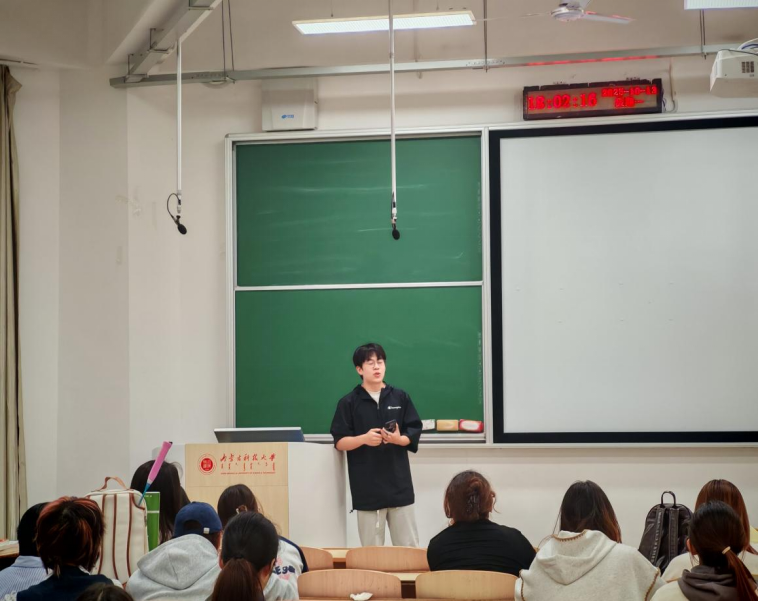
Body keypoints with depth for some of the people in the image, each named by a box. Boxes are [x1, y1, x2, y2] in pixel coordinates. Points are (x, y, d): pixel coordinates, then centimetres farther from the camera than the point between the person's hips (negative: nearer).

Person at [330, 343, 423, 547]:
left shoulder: (400, 397, 5)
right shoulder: (349, 402, -1)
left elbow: (414, 435, 6)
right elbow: (340, 442, -2)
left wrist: (399, 439, -16)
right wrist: (364, 439, -20)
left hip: (399, 483, 2)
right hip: (367, 488, -2)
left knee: (409, 547, 5)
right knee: (372, 550, 4)